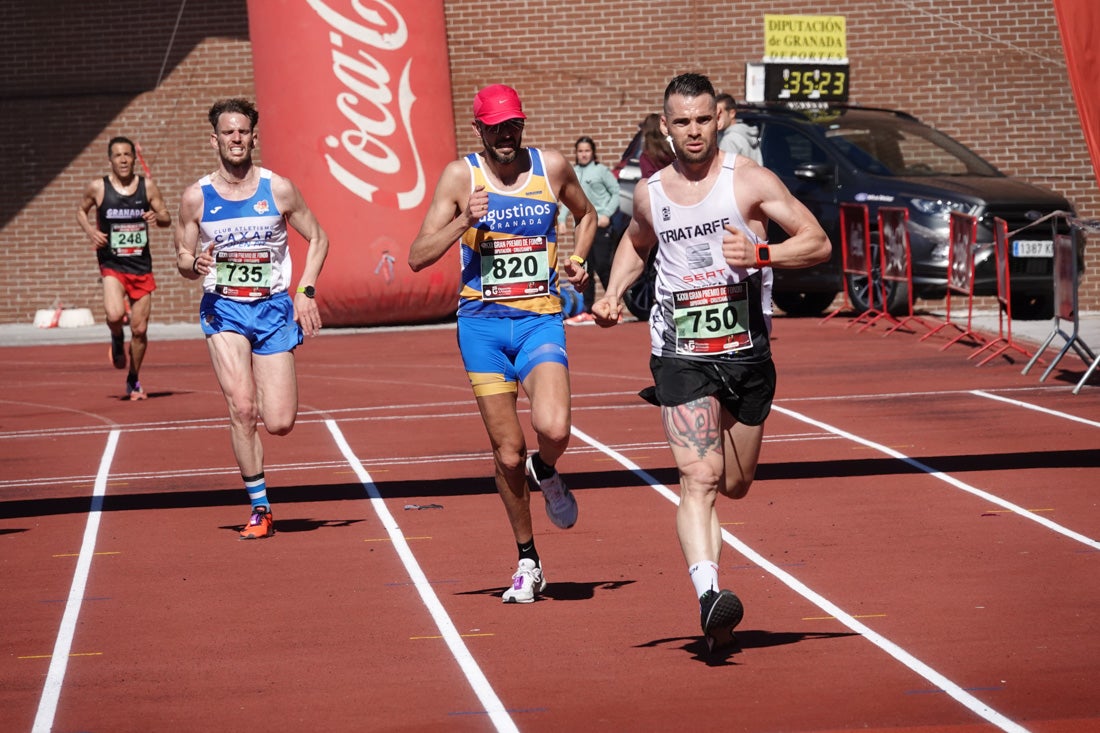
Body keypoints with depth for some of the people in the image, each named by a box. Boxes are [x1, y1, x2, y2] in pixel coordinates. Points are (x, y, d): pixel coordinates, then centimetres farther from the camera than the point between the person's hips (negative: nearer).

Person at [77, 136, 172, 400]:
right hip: (112, 265, -2)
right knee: (115, 314, -28)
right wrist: (91, 231, -6)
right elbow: (81, 211, 14)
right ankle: (117, 340, 9)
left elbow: (167, 219, 9)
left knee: (139, 329, 5)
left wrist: (157, 217, -15)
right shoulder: (98, 188, -3)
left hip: (142, 267, 2)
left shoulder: (147, 186, 1)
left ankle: (133, 380, 26)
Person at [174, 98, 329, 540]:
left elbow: (317, 239, 9)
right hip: (223, 309, -1)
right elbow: (183, 259, 7)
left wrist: (306, 291, -2)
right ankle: (260, 510, -7)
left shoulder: (279, 189, -2)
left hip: (274, 309, 1)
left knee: (279, 423, -6)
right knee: (242, 409, -18)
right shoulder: (196, 197, -1)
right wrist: (194, 264, -17)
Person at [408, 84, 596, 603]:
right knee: (507, 454, 2)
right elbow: (417, 257, -5)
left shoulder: (552, 167, 3)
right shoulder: (460, 176, -2)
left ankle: (545, 473, 13)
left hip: (541, 320, 0)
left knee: (553, 429, -25)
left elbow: (586, 215, 25)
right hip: (483, 324, 0)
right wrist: (464, 221, -19)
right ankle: (527, 563, 20)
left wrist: (576, 259, 6)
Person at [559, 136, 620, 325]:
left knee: (602, 266, -8)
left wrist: (607, 214, -12)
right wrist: (561, 218, 4)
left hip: (601, 224, -5)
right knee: (585, 268, 6)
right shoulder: (572, 173, 12)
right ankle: (587, 312, 10)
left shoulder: (601, 170, -2)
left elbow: (617, 192, -3)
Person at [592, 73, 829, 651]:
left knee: (735, 485, 12)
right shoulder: (649, 193, 7)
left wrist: (759, 253, -21)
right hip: (681, 357, 0)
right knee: (698, 479, -19)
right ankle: (708, 593, -31)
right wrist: (612, 295, 13)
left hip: (745, 352, 0)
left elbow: (818, 243, -5)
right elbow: (635, 243, 30)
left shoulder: (749, 181, -3)